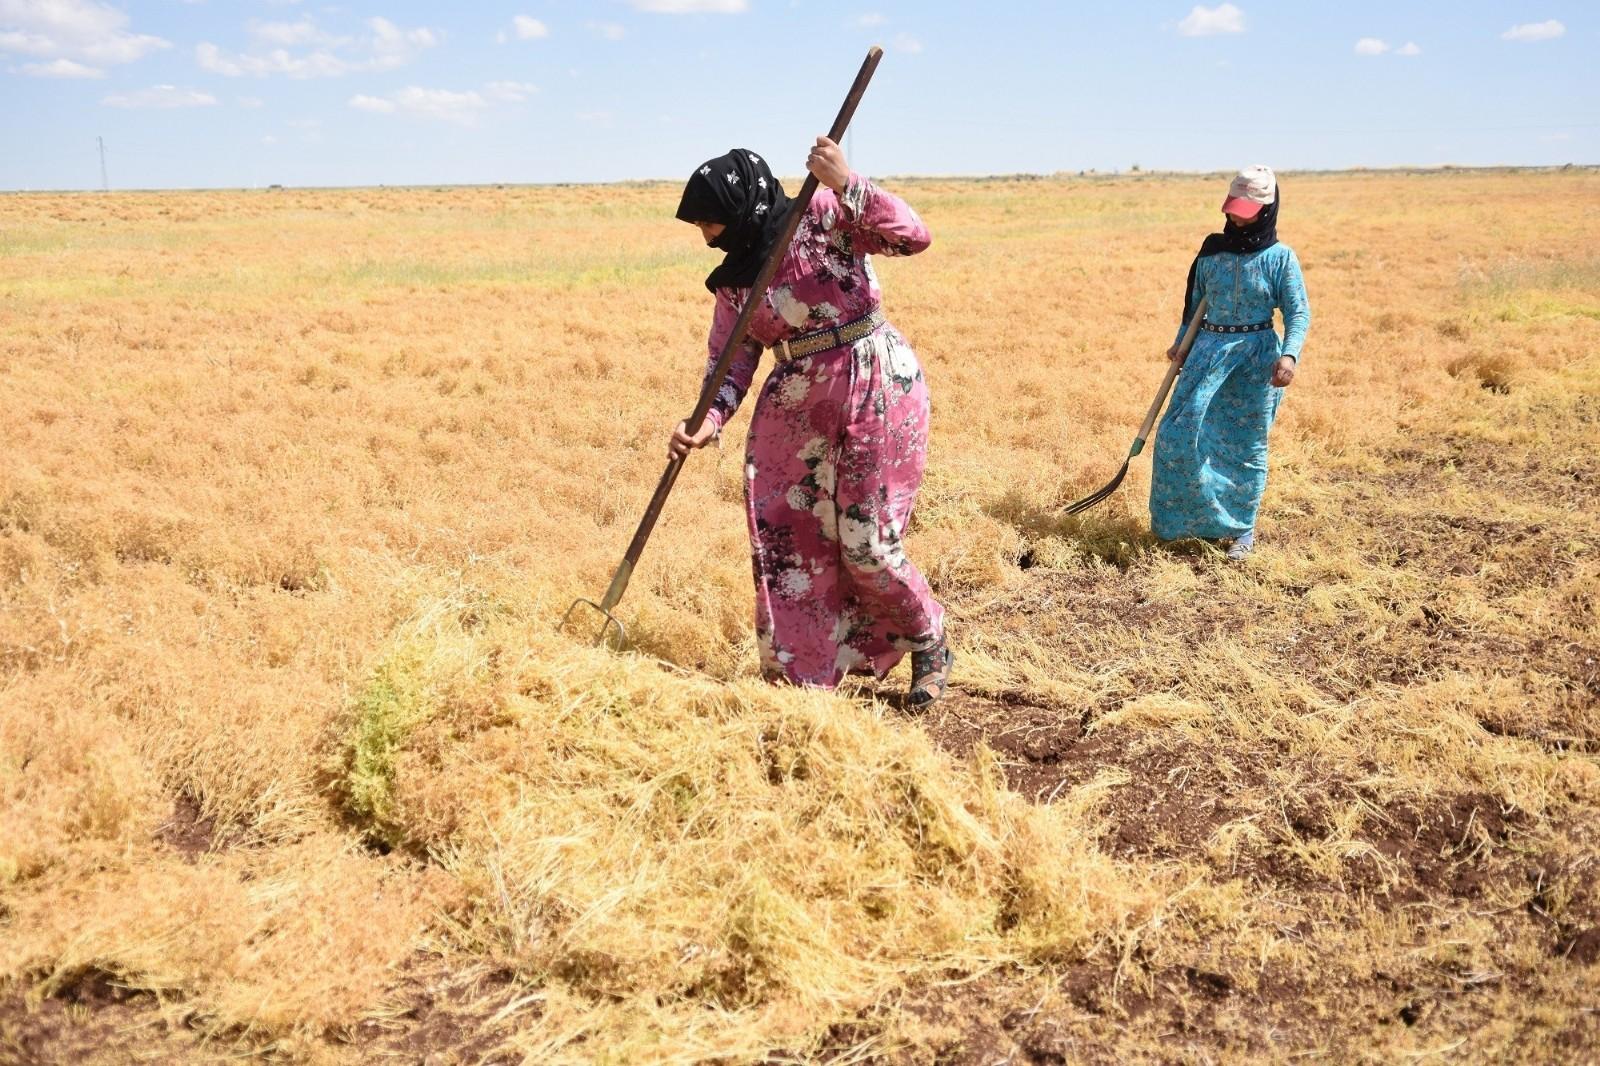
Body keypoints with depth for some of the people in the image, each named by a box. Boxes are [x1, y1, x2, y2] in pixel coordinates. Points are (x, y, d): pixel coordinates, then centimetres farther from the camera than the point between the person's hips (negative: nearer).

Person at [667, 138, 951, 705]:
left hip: (876, 390, -6)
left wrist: (845, 184, -28)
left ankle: (930, 647, 22)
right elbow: (730, 361, 6)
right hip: (795, 407, 6)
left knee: (867, 542, -4)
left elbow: (913, 235, -19)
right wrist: (708, 422, -11)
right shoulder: (733, 279, 8)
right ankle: (797, 670, 19)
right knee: (782, 532, 3)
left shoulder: (825, 216, -8)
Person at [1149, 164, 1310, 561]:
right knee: (1180, 432, -8)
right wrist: (1182, 342, 17)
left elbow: (1299, 312, -7)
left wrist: (1289, 354, -23)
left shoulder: (1280, 258, -5)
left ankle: (1243, 529, 16)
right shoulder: (1212, 249, 6)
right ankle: (1185, 516, 7)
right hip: (1209, 348, 3)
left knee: (1247, 445, 4)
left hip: (1257, 354, -3)